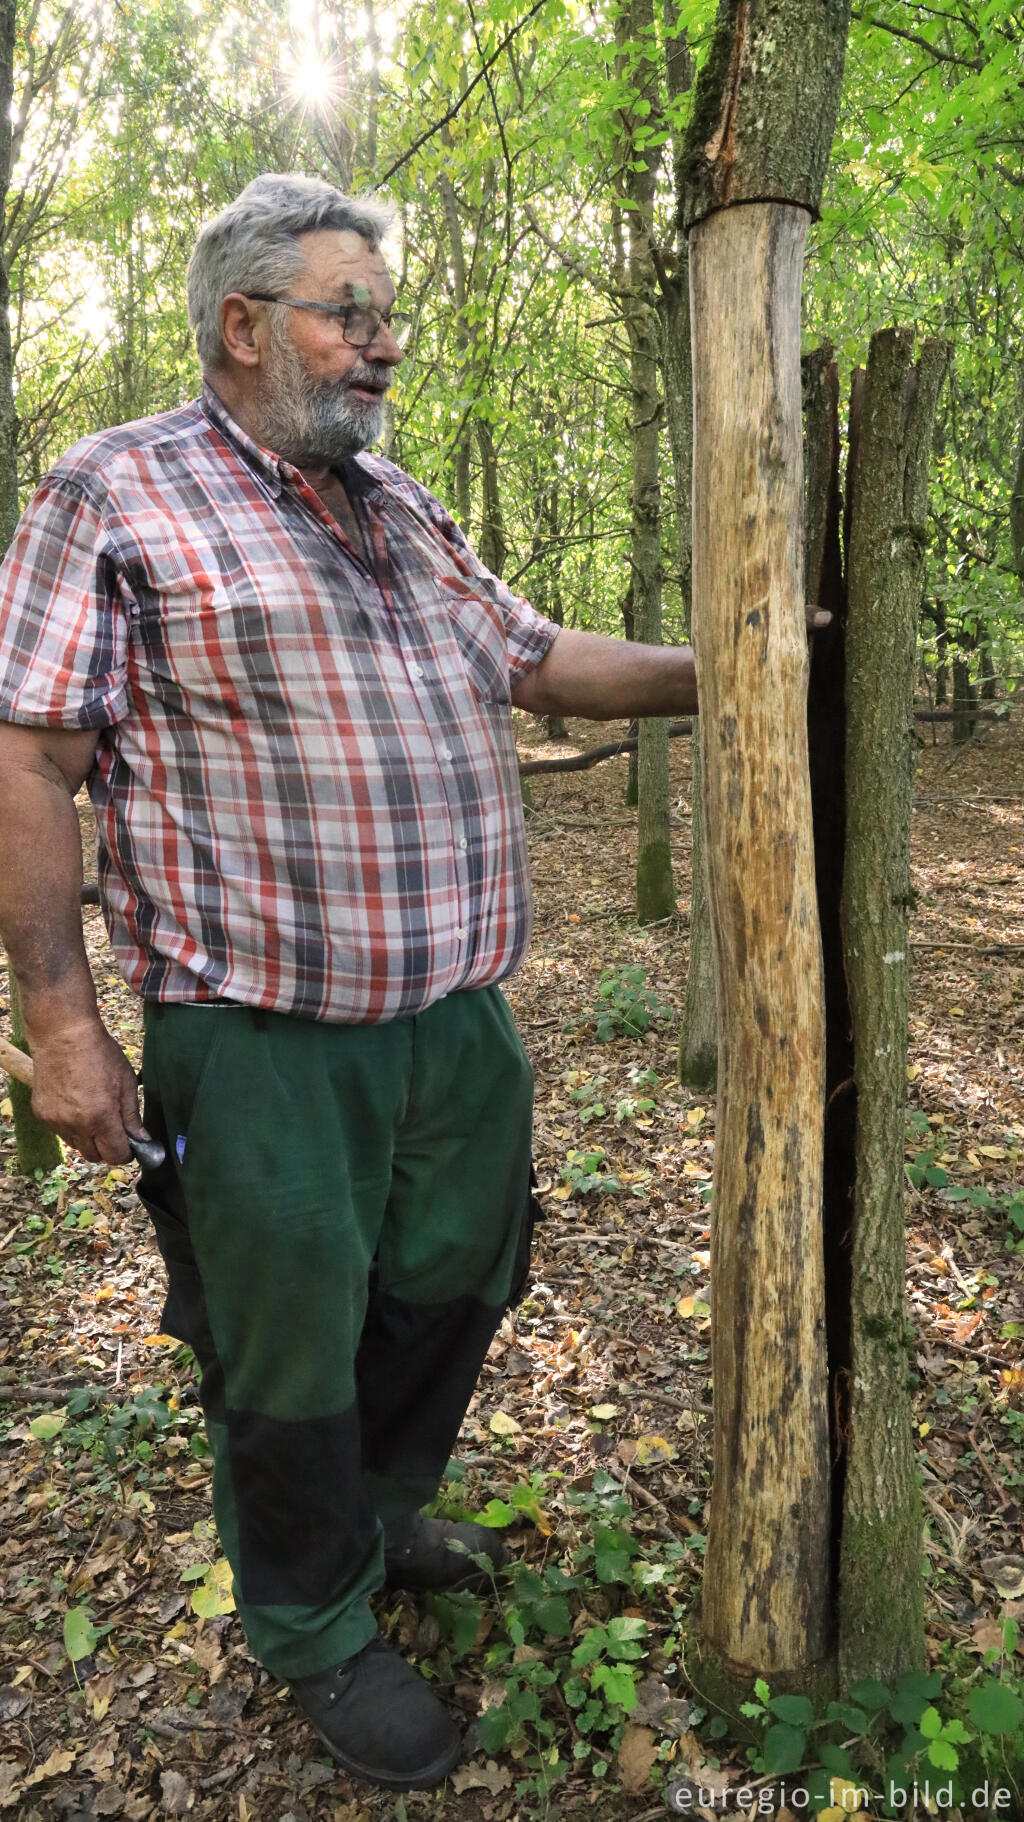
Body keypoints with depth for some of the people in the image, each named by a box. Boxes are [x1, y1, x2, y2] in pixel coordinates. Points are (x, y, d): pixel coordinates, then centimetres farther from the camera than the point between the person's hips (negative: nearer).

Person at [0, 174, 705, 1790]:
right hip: (265, 1037, -7)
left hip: (458, 1013, 7)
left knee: (449, 1291, 21)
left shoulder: (404, 511, 15)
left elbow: (538, 659, 20)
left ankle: (383, 1513, 49)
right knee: (293, 1347, 9)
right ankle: (315, 1630, 36)